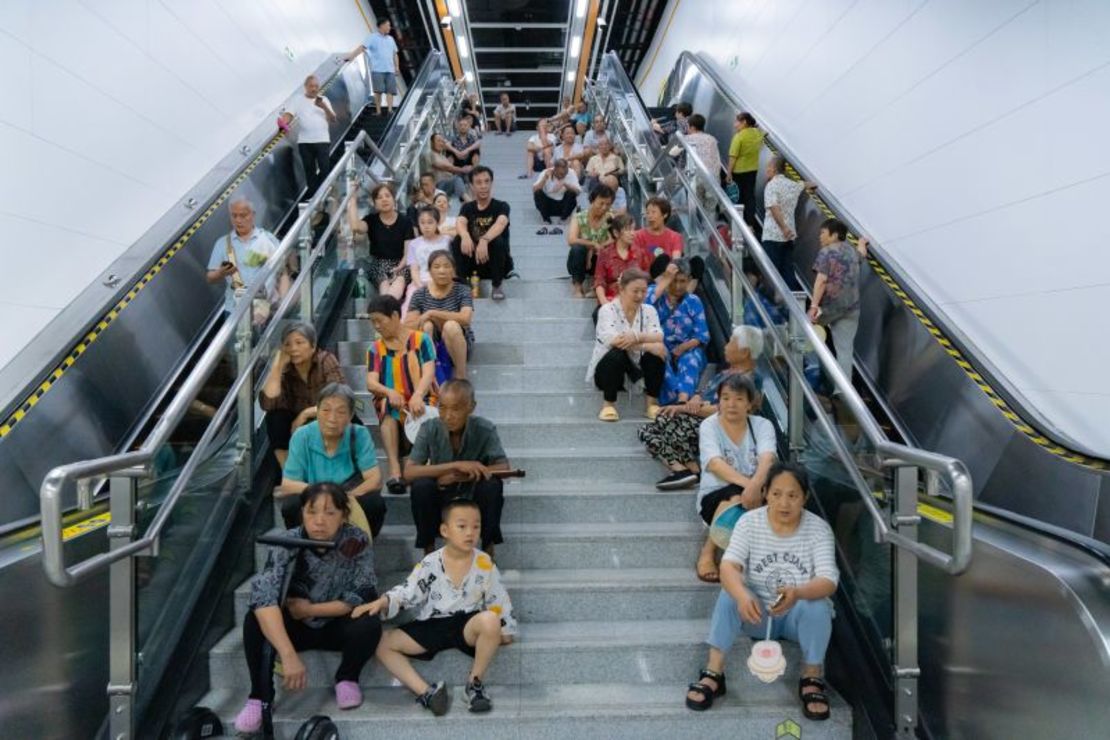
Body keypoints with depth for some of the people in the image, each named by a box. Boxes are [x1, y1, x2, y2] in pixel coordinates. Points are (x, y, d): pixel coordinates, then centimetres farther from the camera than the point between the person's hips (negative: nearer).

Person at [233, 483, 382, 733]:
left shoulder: (357, 542, -19)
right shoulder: (288, 543, -22)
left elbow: (363, 597, -19)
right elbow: (263, 597, -37)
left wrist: (309, 609, -21)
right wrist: (289, 655, -48)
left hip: (336, 626, 0)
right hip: (294, 626, 0)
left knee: (368, 625, -31)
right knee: (256, 621, -28)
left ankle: (347, 678, -1)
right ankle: (260, 696, -10)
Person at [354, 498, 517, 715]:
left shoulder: (485, 564, -1)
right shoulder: (430, 564, -1)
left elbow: (498, 599, 7)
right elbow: (408, 592, -2)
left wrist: (505, 630, 8)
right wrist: (383, 602, -20)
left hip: (467, 626, -2)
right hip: (432, 625, 2)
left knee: (490, 621, -37)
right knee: (383, 644, -14)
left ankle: (475, 683, -15)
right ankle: (425, 692, -24)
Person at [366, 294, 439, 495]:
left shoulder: (421, 339, 3)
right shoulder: (376, 349, 9)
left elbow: (428, 373, -11)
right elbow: (371, 383, -4)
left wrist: (417, 396, -33)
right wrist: (389, 392, -29)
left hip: (422, 400, -1)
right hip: (393, 403, 1)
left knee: (420, 416, -36)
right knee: (388, 410, -34)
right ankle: (394, 469, -44)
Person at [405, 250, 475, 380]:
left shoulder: (462, 291, -7)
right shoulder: (420, 295, -1)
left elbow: (465, 319, -25)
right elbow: (407, 326, -8)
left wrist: (433, 313, -26)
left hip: (457, 345, -1)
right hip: (430, 348, 2)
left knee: (451, 326, -33)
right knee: (426, 325, -28)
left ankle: (461, 376, -22)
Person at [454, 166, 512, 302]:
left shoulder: (501, 206, -8)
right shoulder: (467, 207, 2)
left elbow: (500, 223, -30)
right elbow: (460, 222, -20)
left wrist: (484, 240, -50)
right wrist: (465, 236, -45)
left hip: (497, 263, -2)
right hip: (473, 260, 2)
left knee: (498, 241, -32)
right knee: (457, 242, -22)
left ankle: (497, 286, -15)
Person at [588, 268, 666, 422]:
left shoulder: (649, 310, 2)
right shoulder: (608, 309, -10)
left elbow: (659, 337, -16)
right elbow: (611, 339, -29)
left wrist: (637, 336, -36)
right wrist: (646, 345, -33)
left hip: (637, 367, 3)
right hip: (607, 367, -3)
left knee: (656, 355, -25)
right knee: (617, 354, -35)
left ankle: (651, 404, -10)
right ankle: (608, 404, -17)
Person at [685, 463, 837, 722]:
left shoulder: (819, 529, -14)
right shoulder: (749, 522, -13)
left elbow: (828, 582, -26)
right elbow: (728, 566, -26)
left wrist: (797, 593, -49)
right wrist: (742, 596, -49)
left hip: (801, 616, -1)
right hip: (758, 614, 1)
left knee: (817, 605, -32)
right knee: (731, 592, -28)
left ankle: (812, 679, -11)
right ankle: (713, 673, -21)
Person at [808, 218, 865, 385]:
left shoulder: (826, 252, -7)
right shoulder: (851, 250, 15)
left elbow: (821, 281, -16)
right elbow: (861, 253, 40)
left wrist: (814, 305, -21)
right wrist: (862, 243, 61)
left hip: (830, 304, -6)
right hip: (851, 307, 6)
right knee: (845, 349, 4)